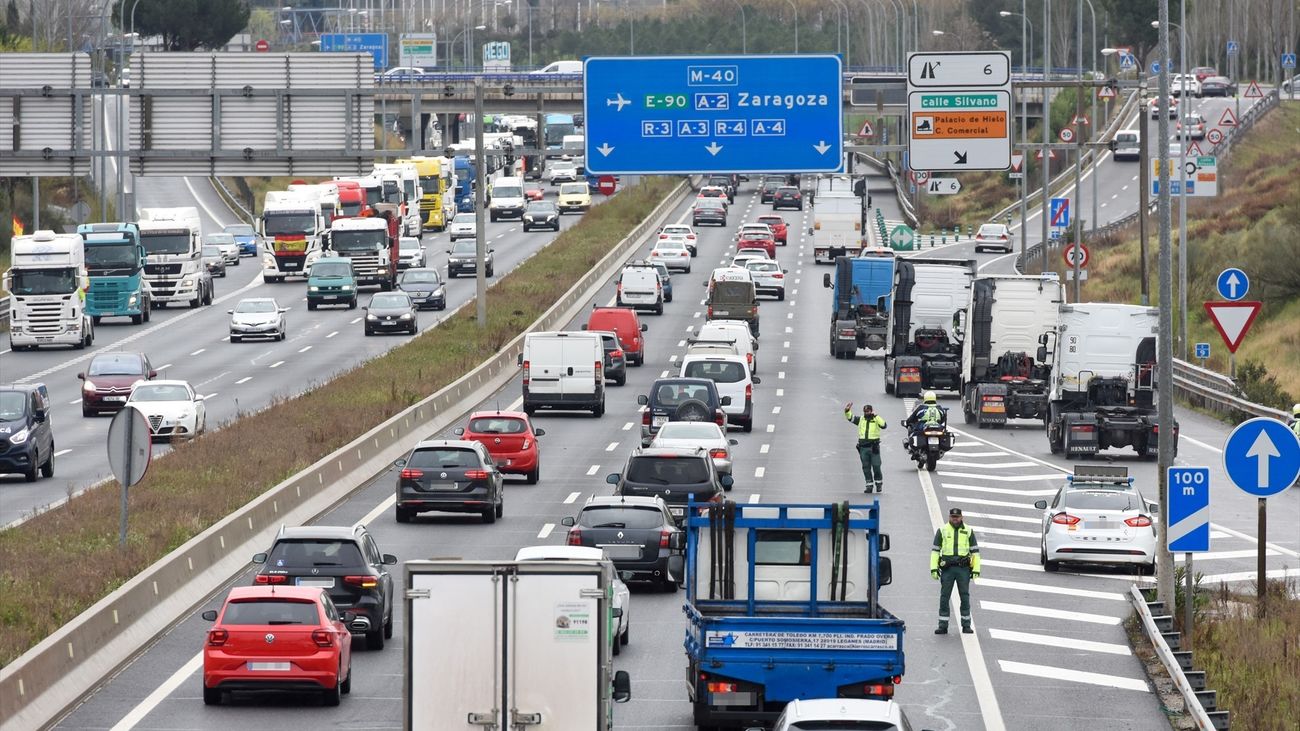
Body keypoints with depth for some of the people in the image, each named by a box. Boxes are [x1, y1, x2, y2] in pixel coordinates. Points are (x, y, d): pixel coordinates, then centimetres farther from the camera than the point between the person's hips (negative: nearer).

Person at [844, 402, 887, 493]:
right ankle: (869, 485, 11)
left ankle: (879, 483, 14)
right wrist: (847, 410, -8)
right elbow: (850, 418, 10)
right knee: (866, 467, 5)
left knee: (876, 466, -2)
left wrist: (876, 416, -18)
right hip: (863, 447, 4)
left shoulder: (876, 419, 0)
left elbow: (884, 425, -18)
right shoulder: (860, 419, 11)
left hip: (874, 447, -4)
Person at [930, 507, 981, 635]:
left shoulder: (968, 531, 8)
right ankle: (943, 626, 3)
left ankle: (966, 625, 7)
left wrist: (976, 570, 3)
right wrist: (934, 568, -2)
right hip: (947, 568, 0)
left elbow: (975, 551, 10)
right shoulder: (942, 531, 6)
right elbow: (935, 550, 7)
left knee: (965, 597, 0)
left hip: (963, 568, 0)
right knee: (944, 597, -1)